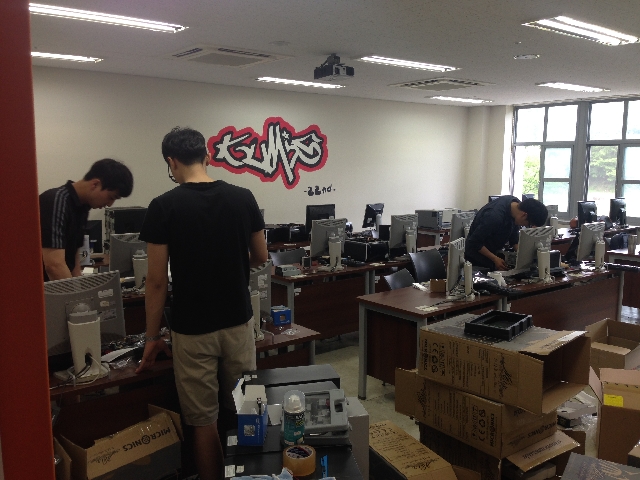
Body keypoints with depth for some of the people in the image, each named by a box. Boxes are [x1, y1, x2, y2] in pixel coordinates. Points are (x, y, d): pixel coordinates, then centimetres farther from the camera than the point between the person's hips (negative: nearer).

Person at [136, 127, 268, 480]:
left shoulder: (163, 207, -12)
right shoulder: (243, 198, -3)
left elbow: (157, 281, -10)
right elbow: (260, 258, 7)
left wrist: (153, 336, 0)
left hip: (192, 330, -3)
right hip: (238, 322, 3)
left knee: (203, 421, 10)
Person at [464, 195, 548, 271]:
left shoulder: (517, 204, -11)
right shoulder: (495, 216, -36)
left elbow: (513, 236, 2)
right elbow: (474, 242, -27)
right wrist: (495, 259, -24)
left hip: (494, 252, 8)